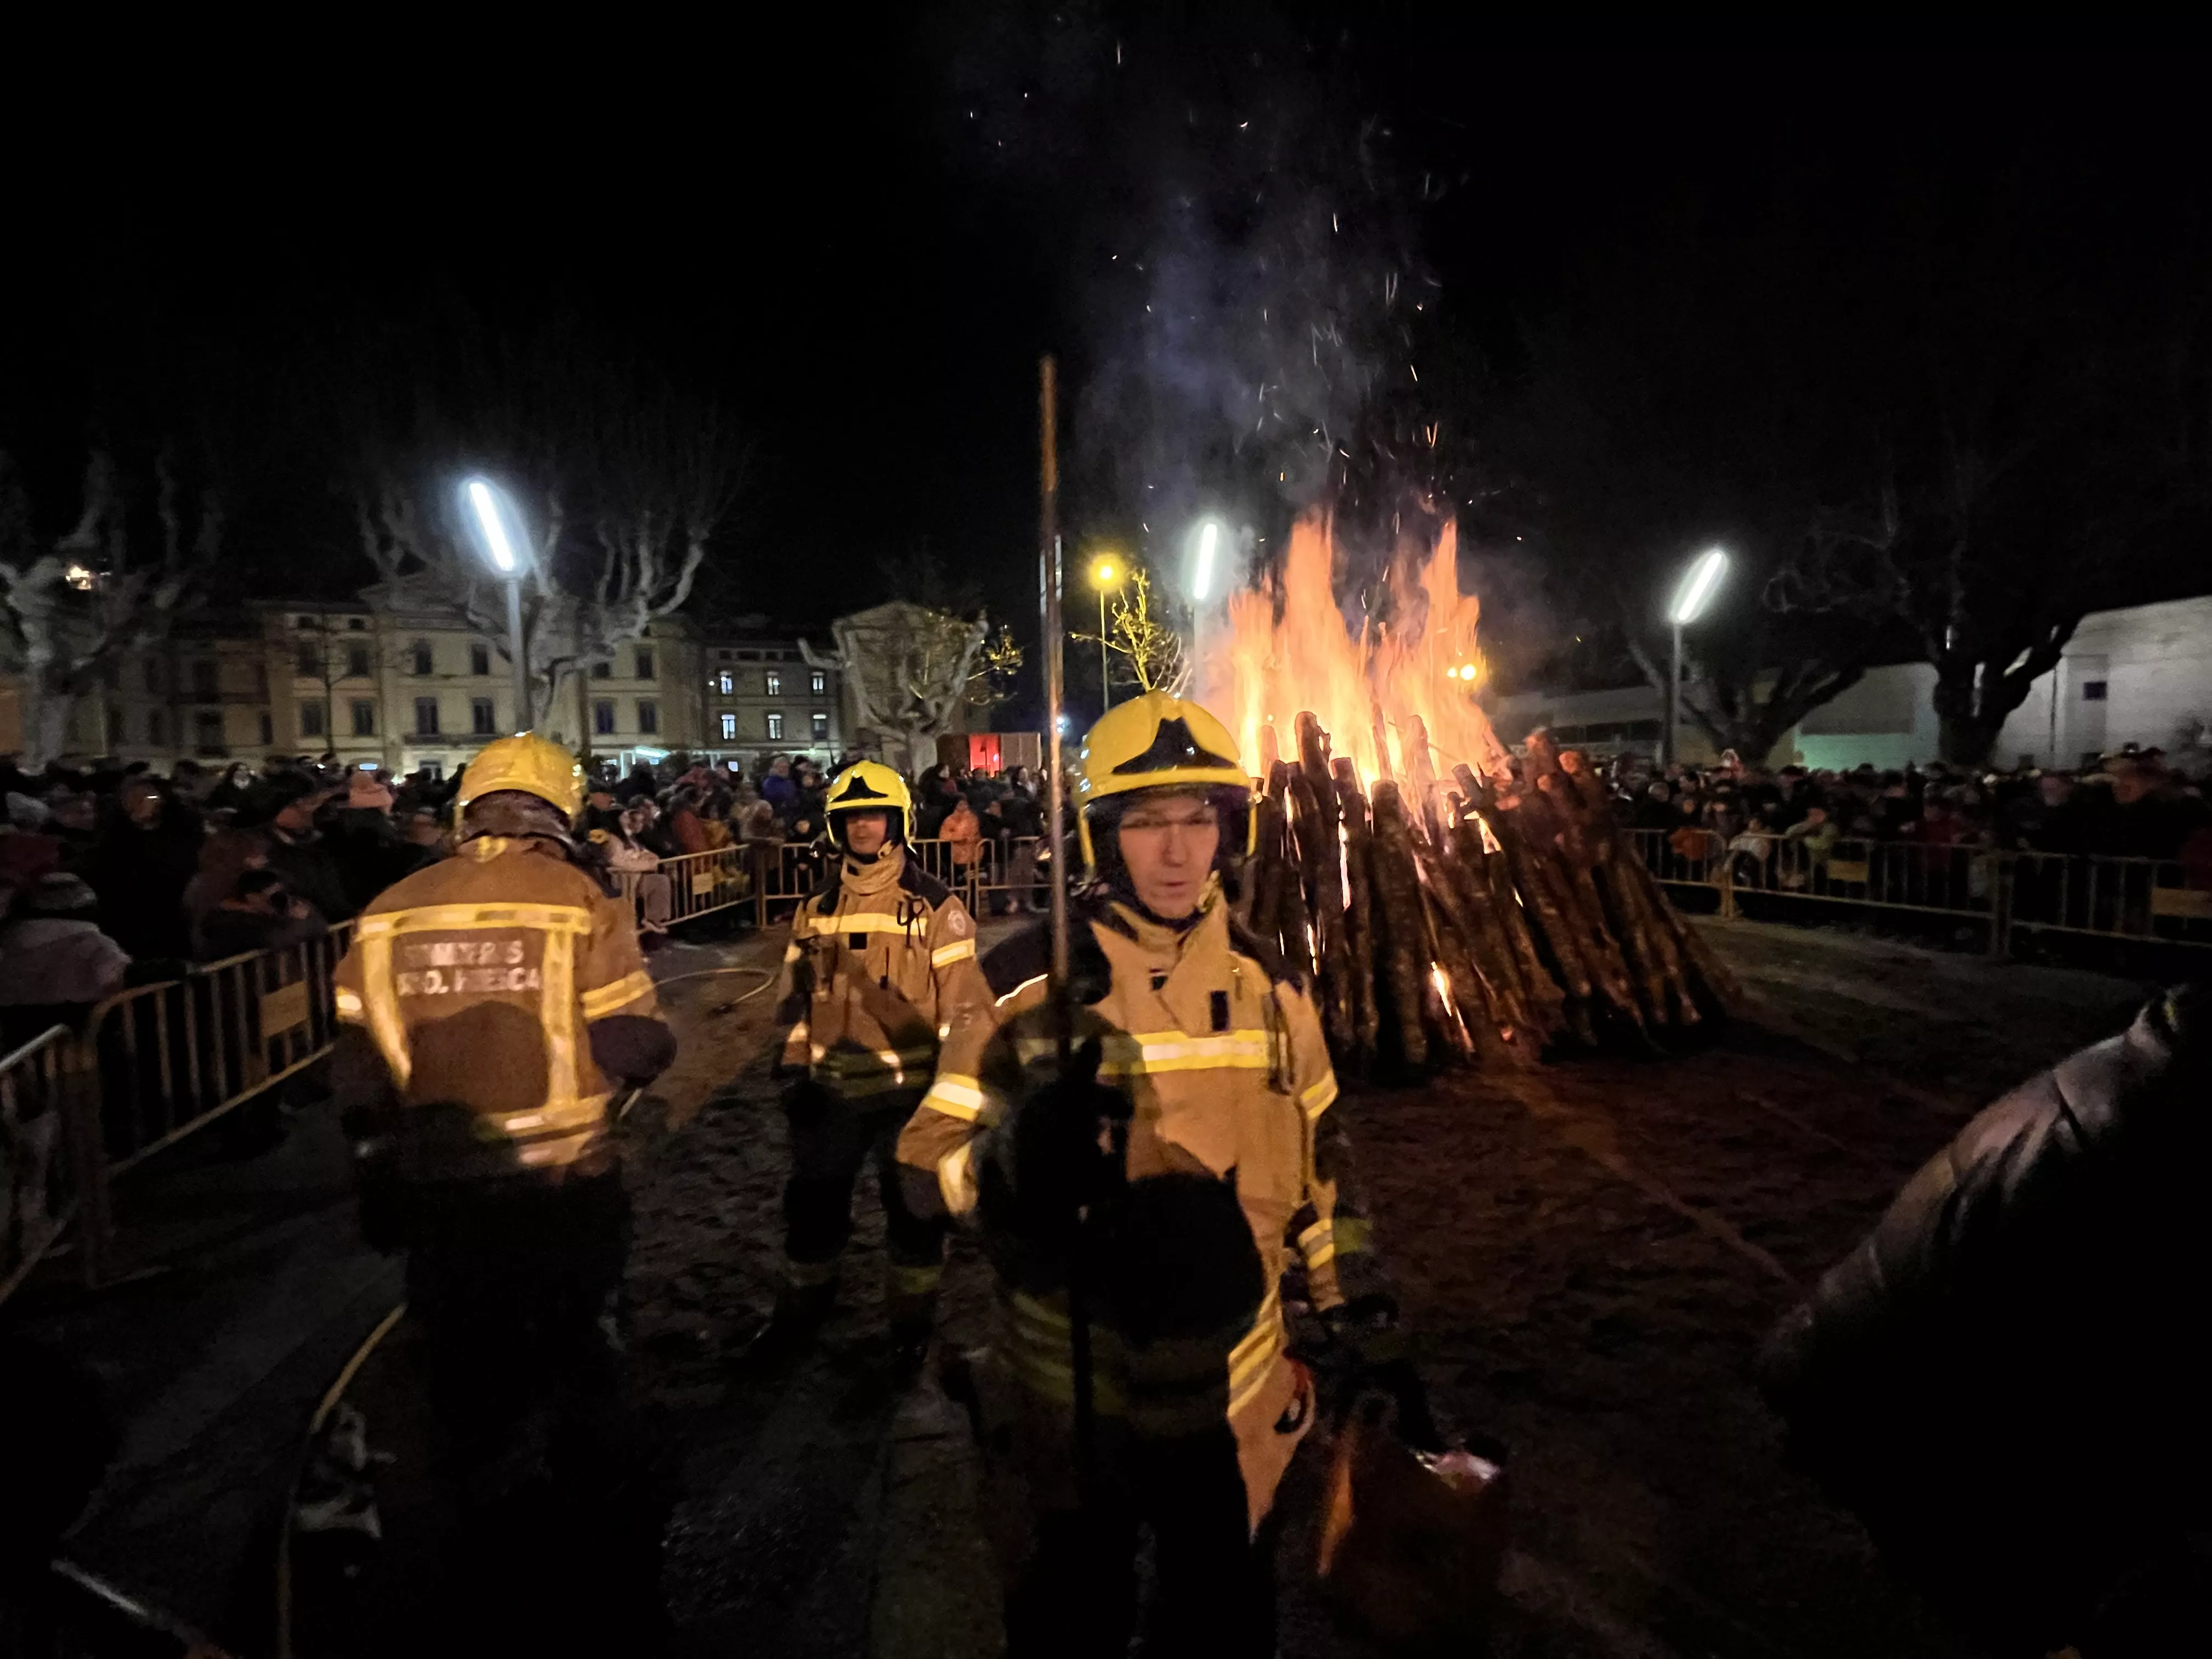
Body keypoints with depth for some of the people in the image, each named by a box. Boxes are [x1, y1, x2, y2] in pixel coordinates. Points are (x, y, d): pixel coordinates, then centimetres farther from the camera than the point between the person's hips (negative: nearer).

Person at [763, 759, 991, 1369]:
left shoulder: (934, 905, -8)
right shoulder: (817, 906, 5)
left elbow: (961, 1001, -8)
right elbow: (798, 995, 12)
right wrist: (795, 1067, 10)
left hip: (909, 1086, -4)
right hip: (832, 1085, 4)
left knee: (913, 1204, 12)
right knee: (813, 1197, 18)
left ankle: (913, 1313, 34)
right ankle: (805, 1295, 43)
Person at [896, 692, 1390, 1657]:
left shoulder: (1268, 981, -2)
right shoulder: (1026, 980, -15)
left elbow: (1314, 1151, 9)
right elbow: (930, 1161, -13)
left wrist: (1351, 1294, 9)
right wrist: (1019, 1153, -33)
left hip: (1235, 1396, 3)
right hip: (1068, 1397, -3)